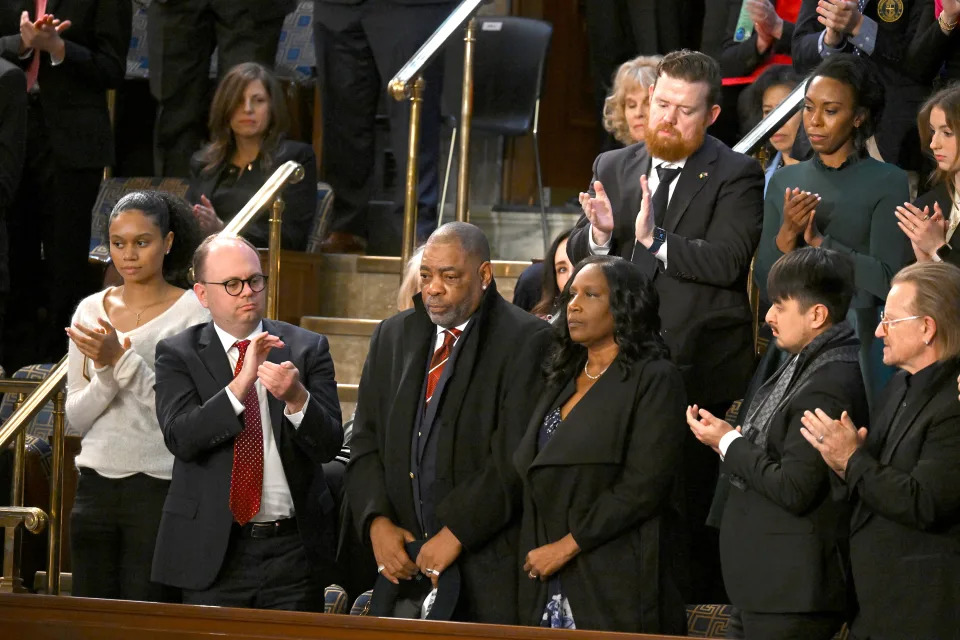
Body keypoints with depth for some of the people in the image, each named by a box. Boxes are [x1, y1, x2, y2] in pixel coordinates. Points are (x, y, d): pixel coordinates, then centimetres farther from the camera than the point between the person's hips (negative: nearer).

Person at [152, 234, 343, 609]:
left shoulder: (306, 349, 5)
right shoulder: (177, 354, 2)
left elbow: (329, 446, -3)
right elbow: (180, 438, -14)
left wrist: (296, 398, -23)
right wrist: (241, 384, -24)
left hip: (293, 550, 1)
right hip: (213, 551, -1)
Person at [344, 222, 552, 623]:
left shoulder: (526, 340, -7)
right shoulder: (394, 335, 14)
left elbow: (515, 454, -13)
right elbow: (366, 441, 13)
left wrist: (457, 532, -16)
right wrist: (377, 521, -2)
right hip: (404, 562, 5)